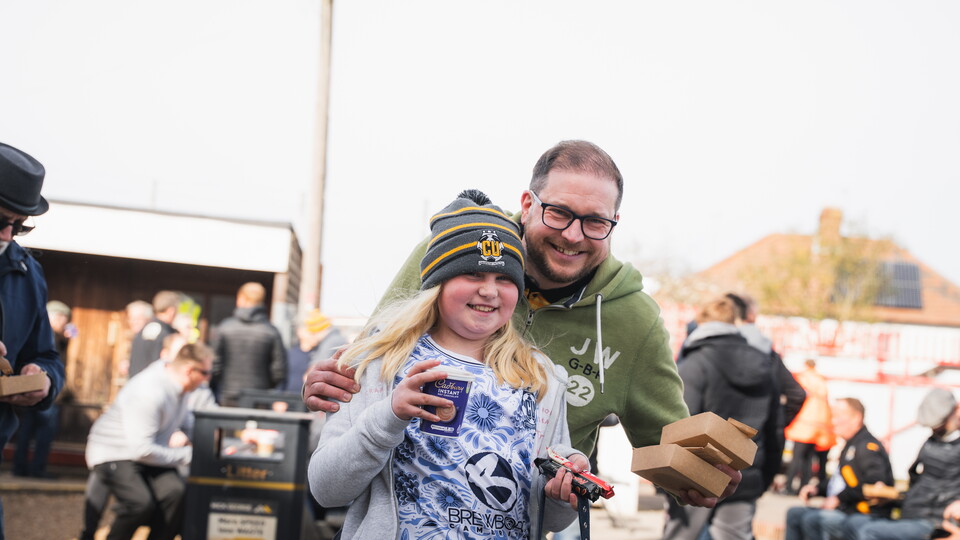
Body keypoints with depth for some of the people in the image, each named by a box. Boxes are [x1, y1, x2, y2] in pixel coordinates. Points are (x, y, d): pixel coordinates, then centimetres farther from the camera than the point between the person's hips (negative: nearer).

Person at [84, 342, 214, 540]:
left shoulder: (180, 386, -1)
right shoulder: (149, 393, -28)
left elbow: (186, 419, 19)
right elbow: (142, 450, -28)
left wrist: (183, 433, -4)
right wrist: (187, 455, -21)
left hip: (146, 452, 7)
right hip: (114, 454, -7)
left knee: (176, 493, -22)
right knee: (141, 503, -30)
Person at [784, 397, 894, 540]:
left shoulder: (867, 446, -13)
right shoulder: (849, 446, 18)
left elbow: (876, 484, -25)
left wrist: (839, 498, -19)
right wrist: (817, 488, 10)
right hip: (845, 510, 11)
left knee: (812, 519, -28)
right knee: (794, 513, 6)